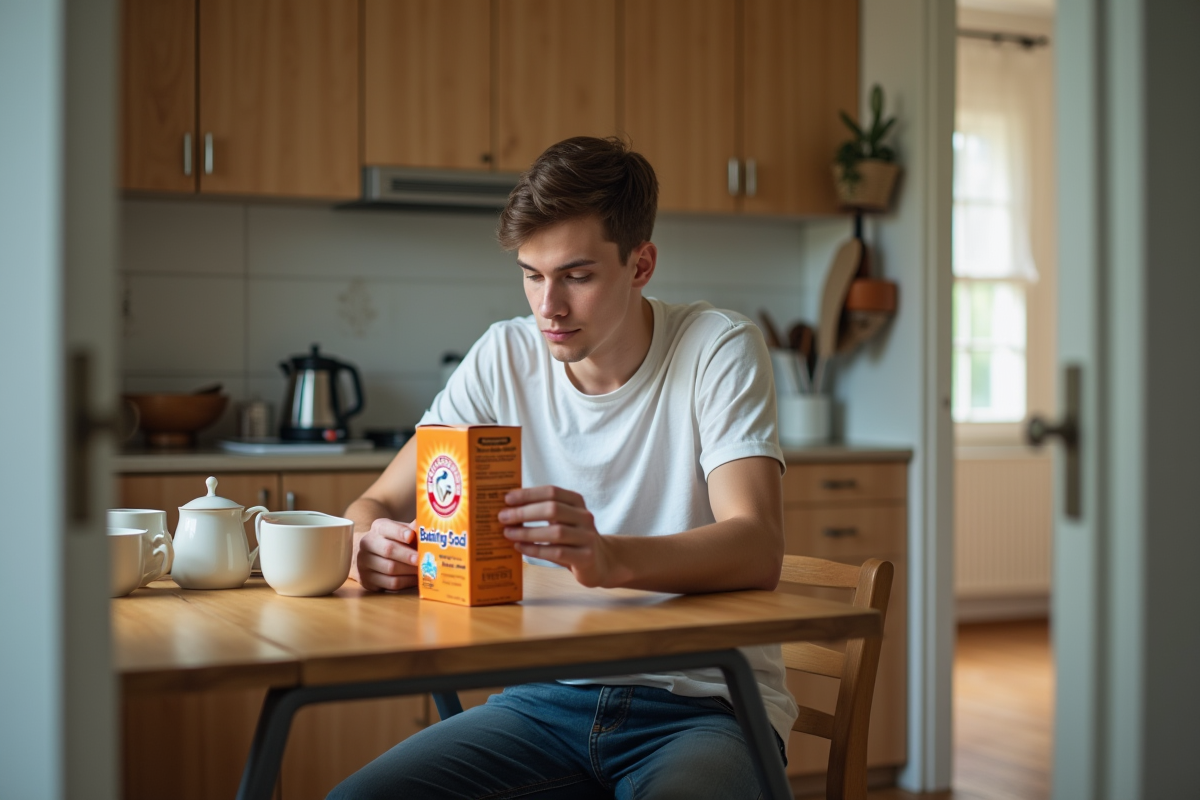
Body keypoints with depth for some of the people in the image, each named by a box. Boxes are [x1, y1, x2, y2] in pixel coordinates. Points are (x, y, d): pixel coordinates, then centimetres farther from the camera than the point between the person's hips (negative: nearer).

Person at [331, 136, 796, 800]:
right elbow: (375, 506, 6)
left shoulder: (718, 351, -7)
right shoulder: (504, 358, 4)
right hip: (549, 699, 4)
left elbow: (758, 550, -20)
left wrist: (609, 557, -40)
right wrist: (371, 545, -20)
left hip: (706, 703, -3)